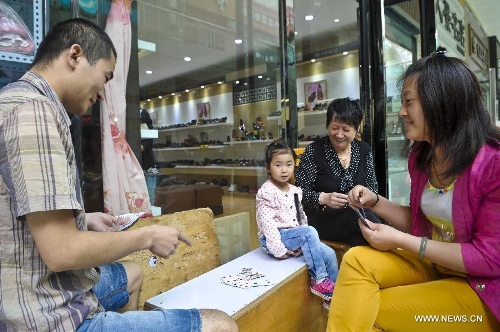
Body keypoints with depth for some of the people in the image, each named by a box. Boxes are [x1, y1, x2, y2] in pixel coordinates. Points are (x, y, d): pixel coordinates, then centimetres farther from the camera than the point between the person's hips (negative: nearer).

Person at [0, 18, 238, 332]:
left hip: (28, 299, 11)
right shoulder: (33, 109, -21)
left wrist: (83, 221, 12)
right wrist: (147, 236, -13)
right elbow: (60, 253, -26)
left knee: (129, 274, 35)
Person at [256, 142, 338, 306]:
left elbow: (302, 217, 12)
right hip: (274, 239, -7)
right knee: (310, 232, -30)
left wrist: (304, 242, -1)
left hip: (297, 237, 8)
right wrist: (279, 249, -22)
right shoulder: (266, 192, -14)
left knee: (329, 254, -5)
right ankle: (319, 280, -20)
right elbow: (267, 222, -19)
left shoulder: (295, 191, 9)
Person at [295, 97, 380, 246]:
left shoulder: (364, 150, 8)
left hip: (358, 214, 3)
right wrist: (323, 199, -24)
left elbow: (373, 187, 11)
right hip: (322, 218, -3)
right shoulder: (314, 150, -5)